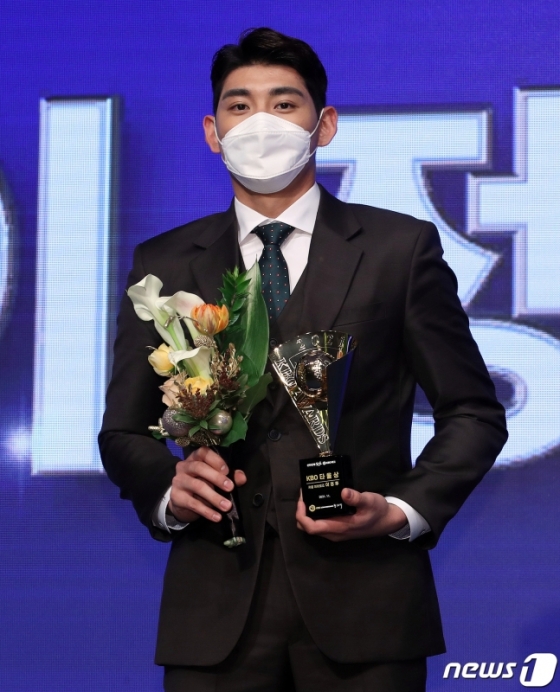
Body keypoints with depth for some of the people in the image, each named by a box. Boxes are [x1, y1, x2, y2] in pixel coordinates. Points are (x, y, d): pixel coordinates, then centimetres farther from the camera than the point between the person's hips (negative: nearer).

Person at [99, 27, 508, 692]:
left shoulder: (401, 248, 5)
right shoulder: (164, 264, 11)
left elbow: (474, 413, 7)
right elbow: (124, 431, 14)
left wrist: (403, 510, -9)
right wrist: (168, 491, -7)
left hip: (364, 607, -1)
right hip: (214, 610, 2)